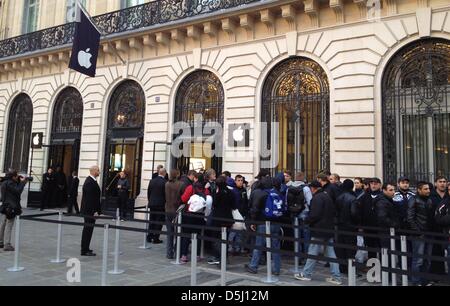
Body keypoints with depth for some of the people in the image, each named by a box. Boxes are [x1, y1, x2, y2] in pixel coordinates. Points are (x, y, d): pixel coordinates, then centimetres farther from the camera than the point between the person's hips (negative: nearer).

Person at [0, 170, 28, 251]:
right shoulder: (10, 183, -16)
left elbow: (16, 189, 17)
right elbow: (18, 191, -21)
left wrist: (22, 182, 8)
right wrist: (22, 182, -10)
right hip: (11, 208, -10)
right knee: (8, 226, -5)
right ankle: (7, 245, -3)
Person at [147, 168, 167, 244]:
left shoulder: (152, 181, 3)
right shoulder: (165, 182, -14)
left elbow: (148, 192, 8)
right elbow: (166, 194, -12)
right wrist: (166, 203, 1)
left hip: (152, 204, 6)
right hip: (161, 204, -5)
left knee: (152, 221, 15)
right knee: (159, 222, 3)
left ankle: (149, 237, 20)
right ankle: (156, 238, 5)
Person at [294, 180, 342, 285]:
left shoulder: (317, 197, -15)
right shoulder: (327, 196, 13)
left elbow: (315, 214, -21)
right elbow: (334, 212, 18)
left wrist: (307, 221, -6)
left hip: (319, 230, -9)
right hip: (329, 229, 9)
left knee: (313, 252, 2)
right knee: (331, 253, 10)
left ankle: (306, 274, 13)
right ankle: (336, 277, 12)